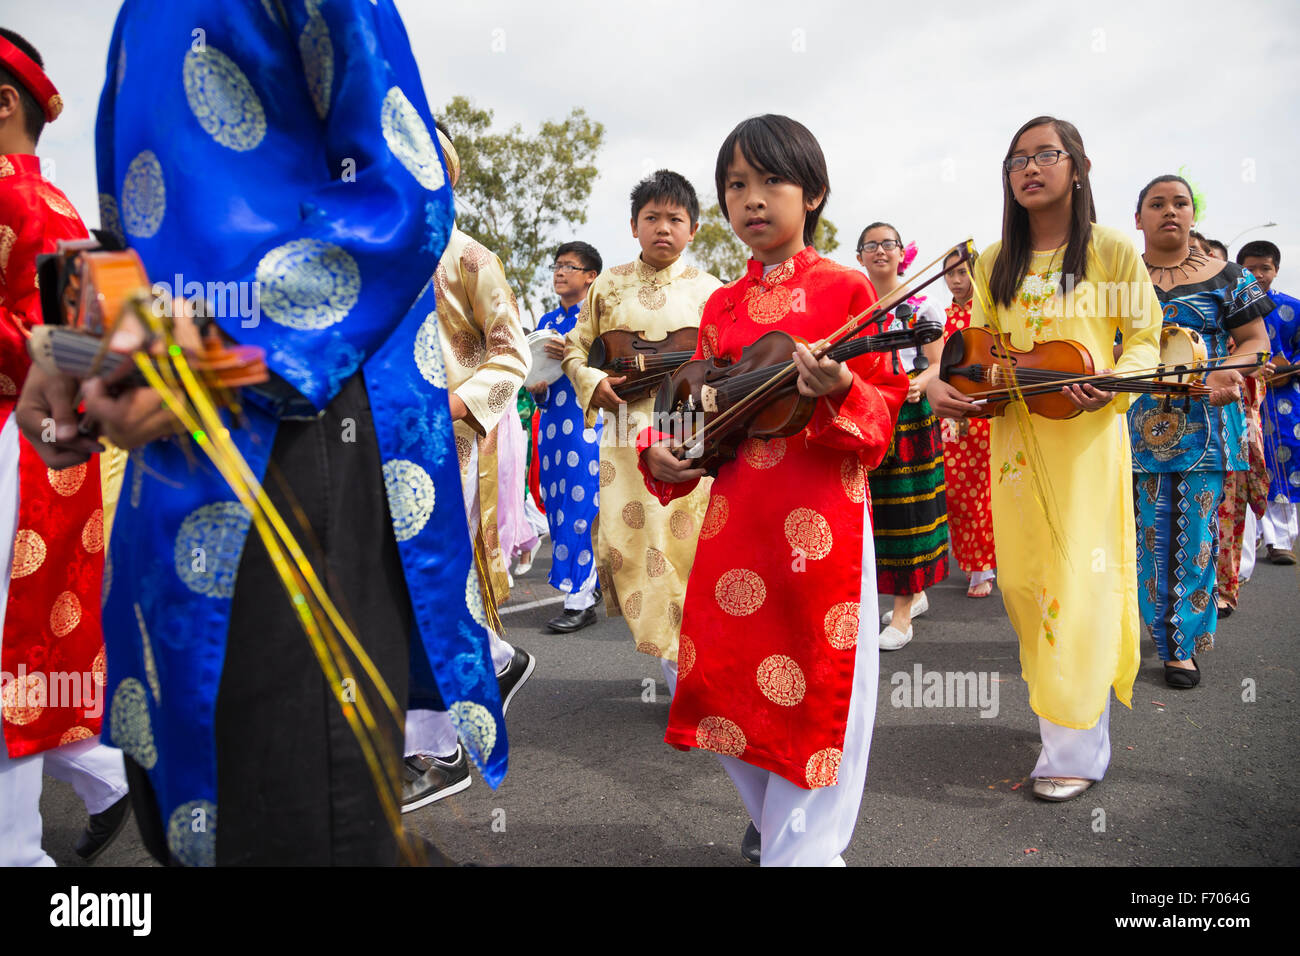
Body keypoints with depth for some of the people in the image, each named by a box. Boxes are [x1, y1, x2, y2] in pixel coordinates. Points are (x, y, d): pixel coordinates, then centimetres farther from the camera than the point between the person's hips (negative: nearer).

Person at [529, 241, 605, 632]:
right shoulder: (546, 321, 19)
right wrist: (537, 389, 0)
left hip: (588, 423, -7)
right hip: (552, 423, 7)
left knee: (581, 505, -8)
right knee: (556, 504, 8)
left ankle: (580, 599, -4)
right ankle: (589, 581, 21)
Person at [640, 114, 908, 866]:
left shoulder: (846, 289, -1)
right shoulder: (721, 306, 12)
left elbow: (883, 418, -5)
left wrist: (839, 392, -25)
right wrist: (663, 453, -3)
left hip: (823, 529, -4)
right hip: (733, 529, 5)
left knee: (812, 702, 2)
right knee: (727, 692, 12)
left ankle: (802, 845, 24)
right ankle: (777, 821, 38)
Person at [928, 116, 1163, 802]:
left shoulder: (1113, 251, 0)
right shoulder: (995, 263, 11)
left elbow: (1144, 339, 2)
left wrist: (1112, 383, -18)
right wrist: (940, 383, -8)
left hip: (1088, 434, -4)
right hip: (1015, 432, 4)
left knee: (1082, 580, -4)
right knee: (1023, 579, 7)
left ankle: (1077, 747, 7)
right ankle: (1057, 704, 29)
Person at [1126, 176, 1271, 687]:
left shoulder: (1224, 276, 7)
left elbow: (1256, 340, 7)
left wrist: (1230, 372, -14)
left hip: (1206, 421, 0)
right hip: (1140, 423, 0)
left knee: (1196, 533, 1)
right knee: (1148, 533, 2)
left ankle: (1182, 644, 13)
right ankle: (1156, 632, 18)